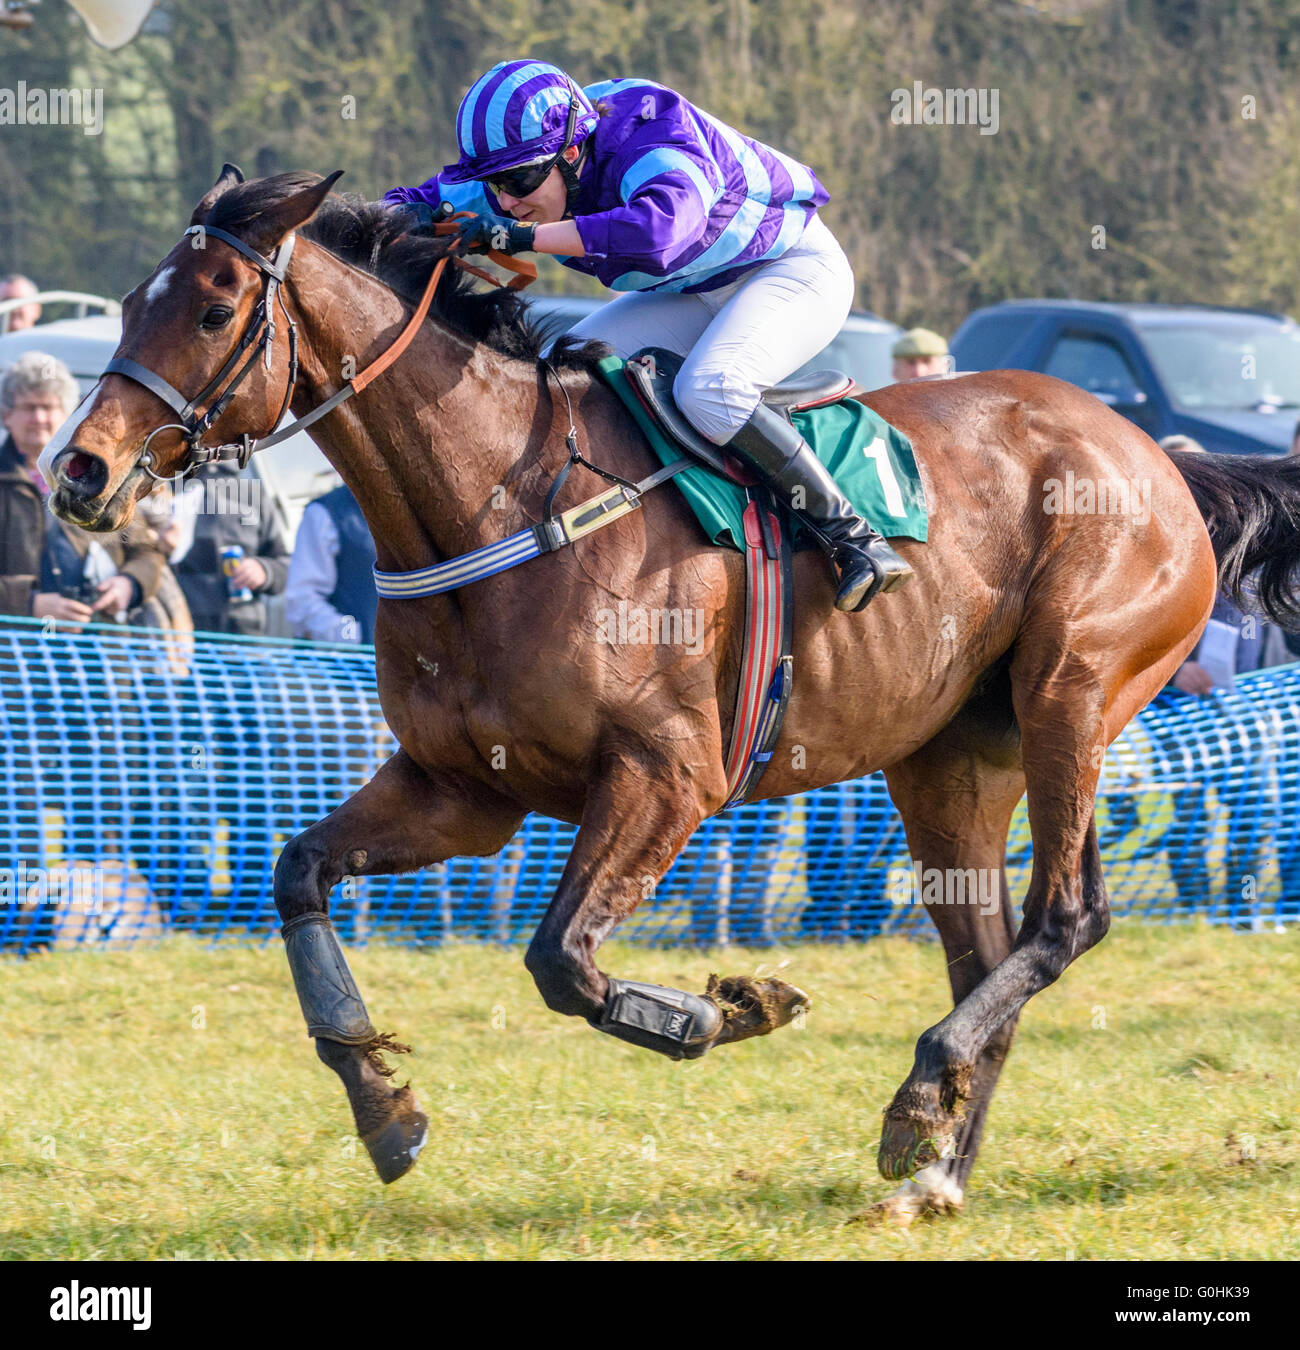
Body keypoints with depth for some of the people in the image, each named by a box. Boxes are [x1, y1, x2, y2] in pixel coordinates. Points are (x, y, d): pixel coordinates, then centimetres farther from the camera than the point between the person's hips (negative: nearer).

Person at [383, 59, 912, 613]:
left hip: (793, 269, -8)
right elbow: (429, 198, -4)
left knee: (706, 389, -34)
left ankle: (852, 535, -26)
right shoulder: (525, 164, -12)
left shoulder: (649, 140, -35)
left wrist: (523, 238, -56)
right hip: (692, 293, 8)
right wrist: (404, 215, -30)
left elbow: (662, 225, -55)